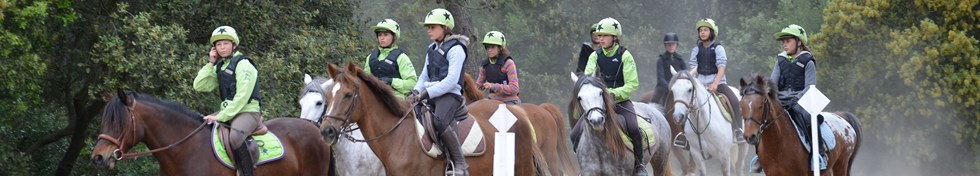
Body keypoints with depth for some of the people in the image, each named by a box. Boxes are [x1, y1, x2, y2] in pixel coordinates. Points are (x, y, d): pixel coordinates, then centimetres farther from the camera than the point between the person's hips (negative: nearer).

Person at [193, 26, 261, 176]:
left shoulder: (243, 64, -10)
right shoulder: (220, 66, 14)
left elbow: (241, 97, -17)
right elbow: (199, 86, 9)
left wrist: (221, 117, -20)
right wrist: (210, 63, 3)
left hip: (247, 112, -9)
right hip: (228, 112, 9)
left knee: (235, 137, -38)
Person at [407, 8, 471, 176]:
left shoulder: (455, 49, -7)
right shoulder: (432, 50, 18)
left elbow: (451, 80, -16)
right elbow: (424, 76, 22)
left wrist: (427, 93, -21)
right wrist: (416, 91, 1)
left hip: (449, 94, -9)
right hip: (431, 96, 9)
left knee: (439, 121, -34)